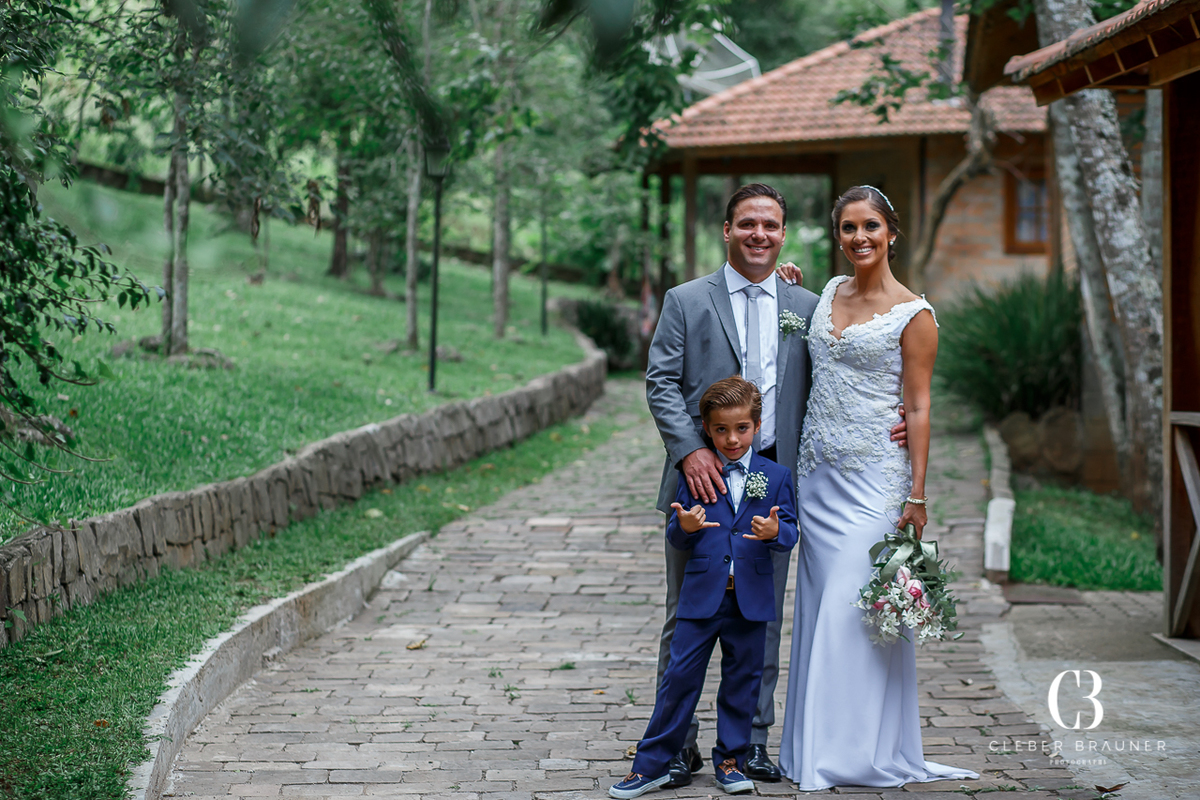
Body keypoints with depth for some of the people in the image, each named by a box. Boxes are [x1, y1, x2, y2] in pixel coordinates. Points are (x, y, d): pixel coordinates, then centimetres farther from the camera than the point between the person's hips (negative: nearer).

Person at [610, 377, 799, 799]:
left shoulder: (776, 476, 5)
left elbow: (790, 531, 0)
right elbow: (675, 537, 3)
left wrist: (775, 532, -23)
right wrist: (684, 527, -19)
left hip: (751, 599, 1)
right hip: (701, 593, -1)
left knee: (742, 679, 10)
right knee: (680, 676, -1)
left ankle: (730, 759, 24)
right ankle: (652, 764, 6)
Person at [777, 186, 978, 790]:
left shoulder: (913, 314, -6)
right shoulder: (830, 292, 11)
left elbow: (918, 407, -7)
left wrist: (916, 495, -12)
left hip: (875, 479, -6)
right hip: (818, 474, 6)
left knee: (857, 606, -7)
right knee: (819, 605, 8)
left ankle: (865, 752, 1)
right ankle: (817, 747, 15)